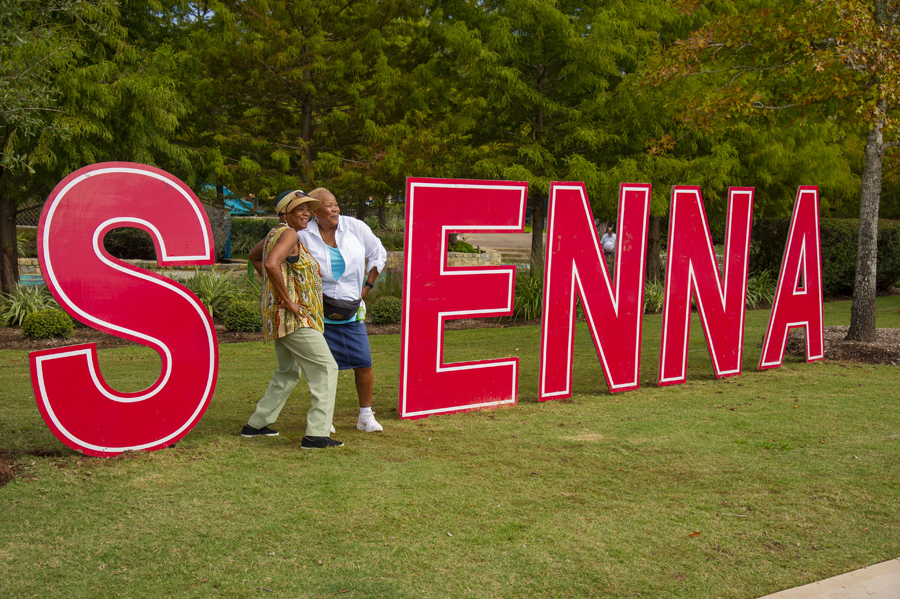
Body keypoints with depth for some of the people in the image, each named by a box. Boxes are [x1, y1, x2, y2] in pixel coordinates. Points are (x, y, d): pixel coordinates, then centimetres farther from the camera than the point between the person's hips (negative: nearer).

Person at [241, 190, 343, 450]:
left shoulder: (275, 233, 15)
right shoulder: (288, 234, -15)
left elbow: (254, 256, 32)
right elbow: (271, 263, -32)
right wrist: (288, 299, -25)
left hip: (279, 317, 10)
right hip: (293, 318, -10)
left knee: (288, 372, 22)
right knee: (325, 367, -8)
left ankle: (256, 424, 28)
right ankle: (316, 433, -11)